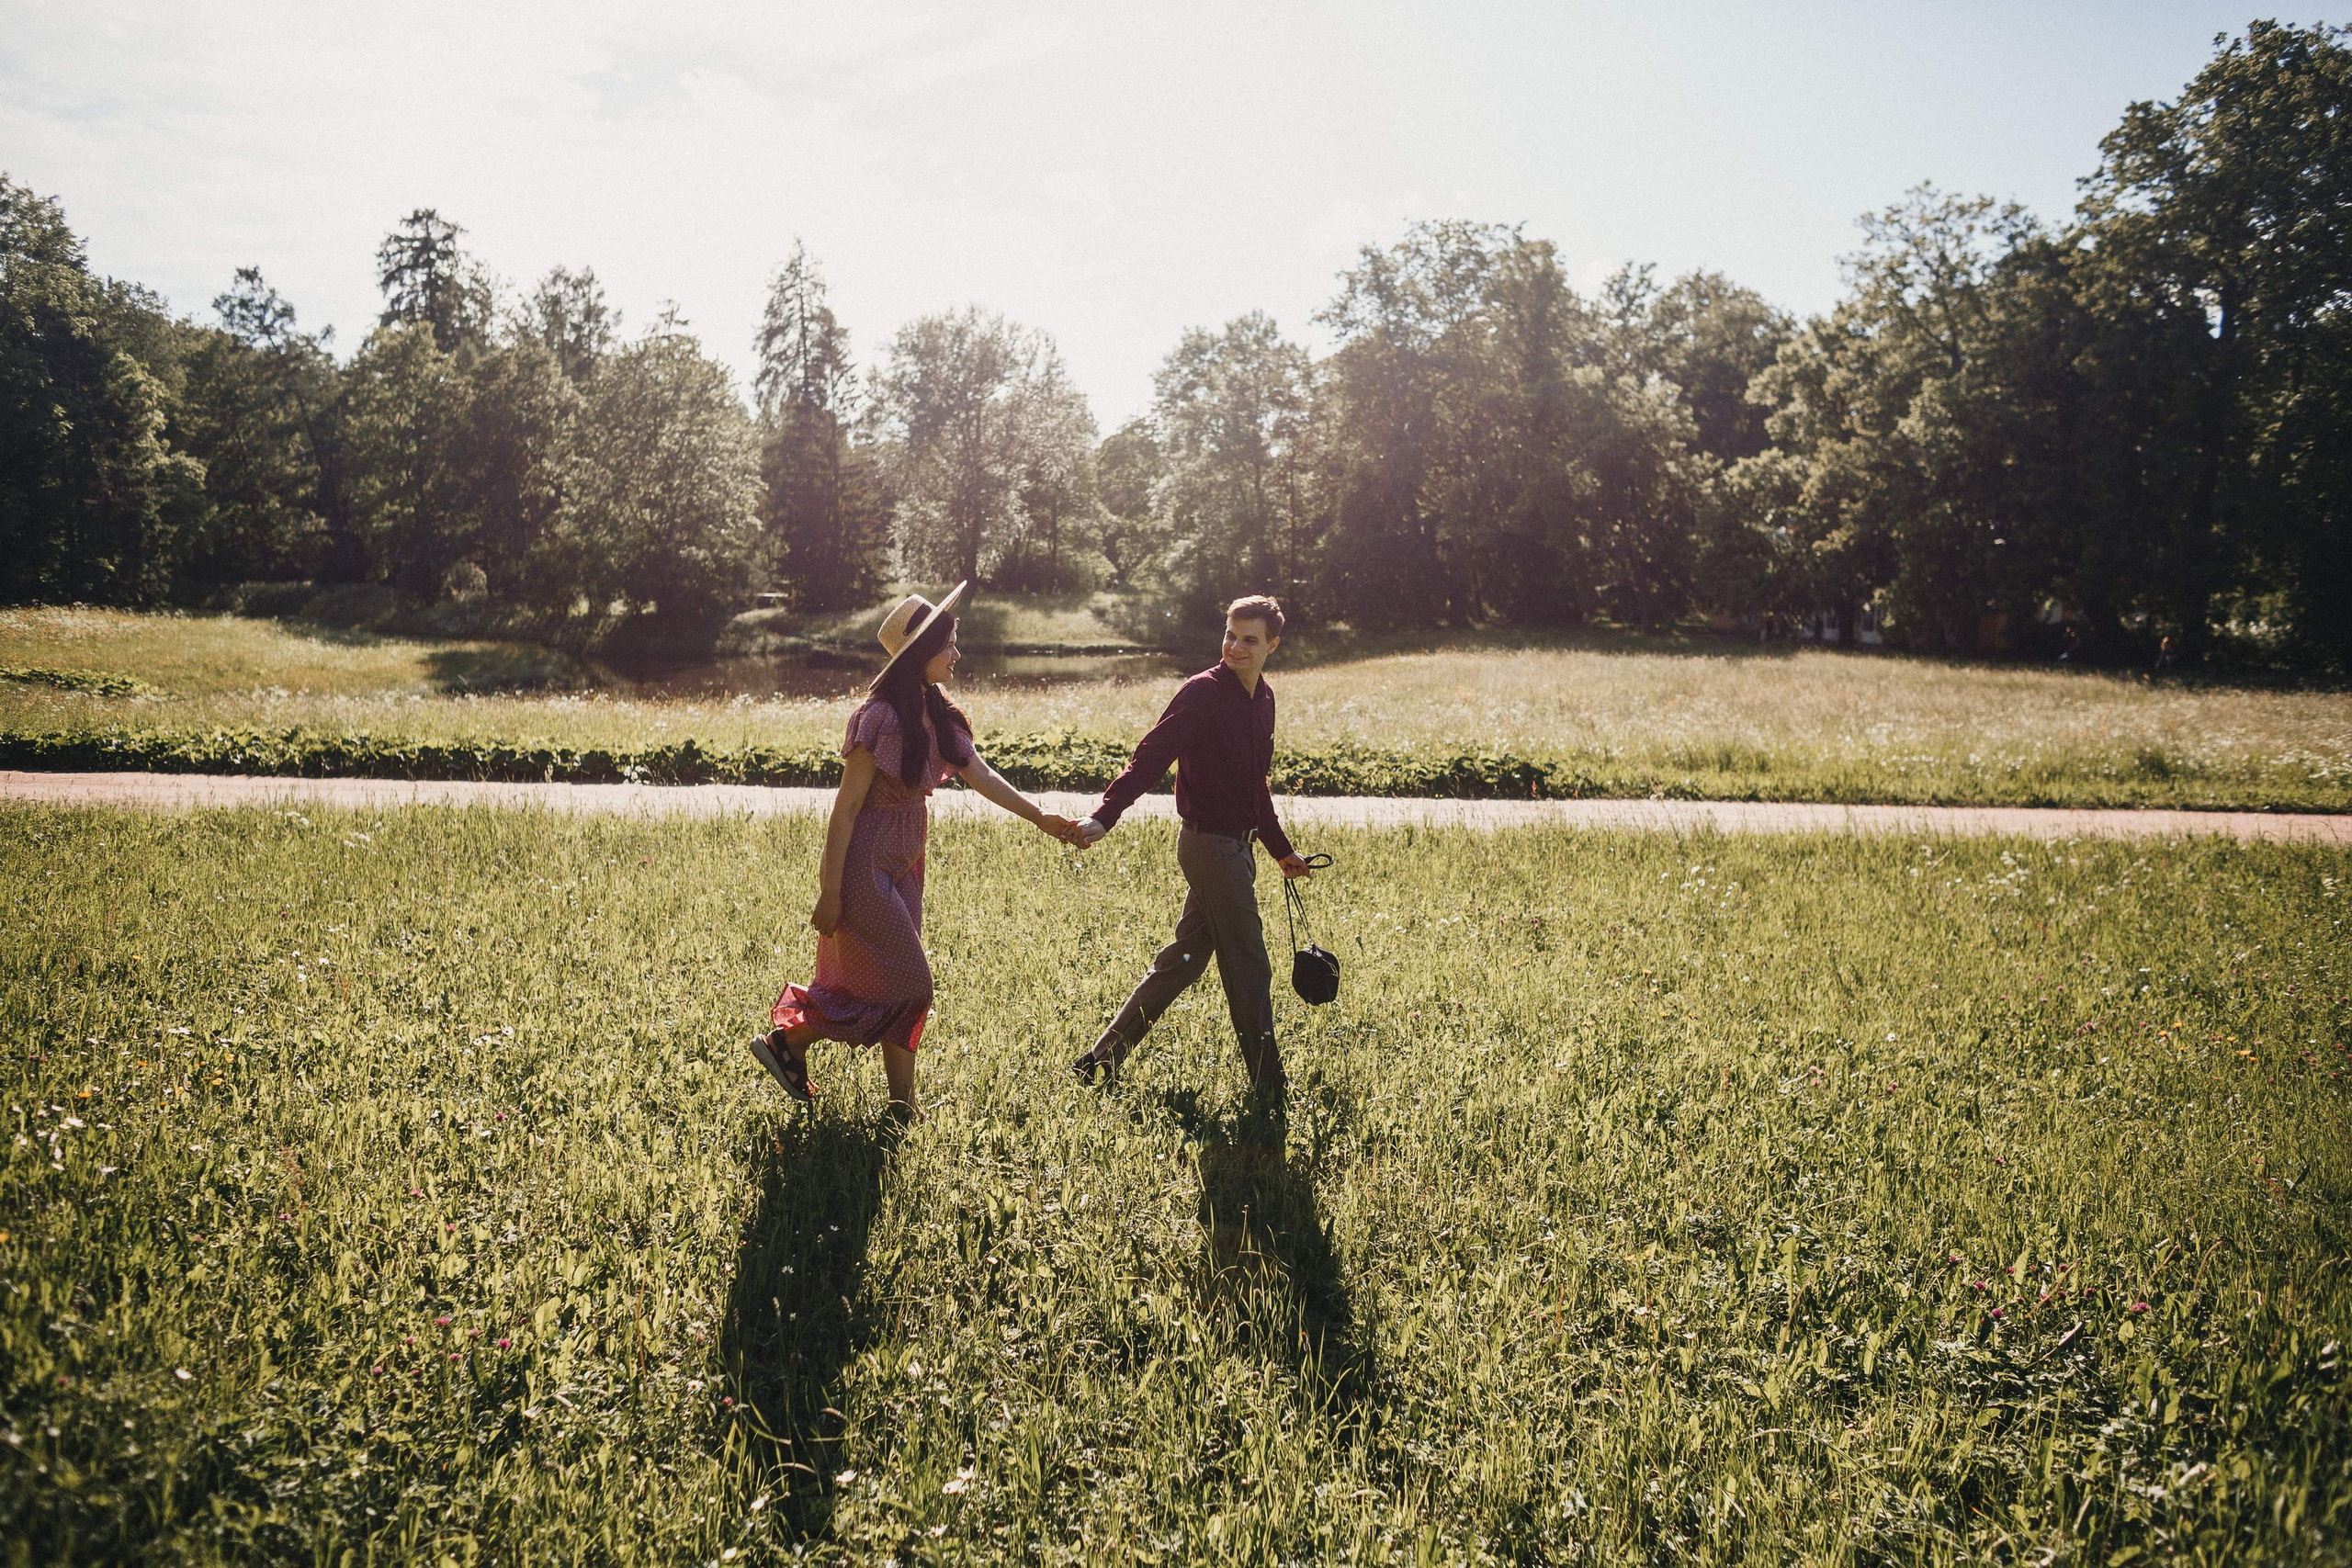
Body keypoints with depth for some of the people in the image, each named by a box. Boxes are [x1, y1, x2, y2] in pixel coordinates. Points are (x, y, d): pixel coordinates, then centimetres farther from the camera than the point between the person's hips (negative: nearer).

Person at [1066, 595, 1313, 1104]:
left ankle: (1101, 1060, 21)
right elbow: (1150, 759, -23)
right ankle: (1269, 1090, 11)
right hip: (1211, 845, -9)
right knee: (1248, 969, -1)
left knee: (1183, 960, 14)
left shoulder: (1262, 698, 12)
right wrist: (1104, 816, -36)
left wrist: (1280, 849, 28)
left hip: (1233, 846, 9)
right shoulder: (1202, 693, -13)